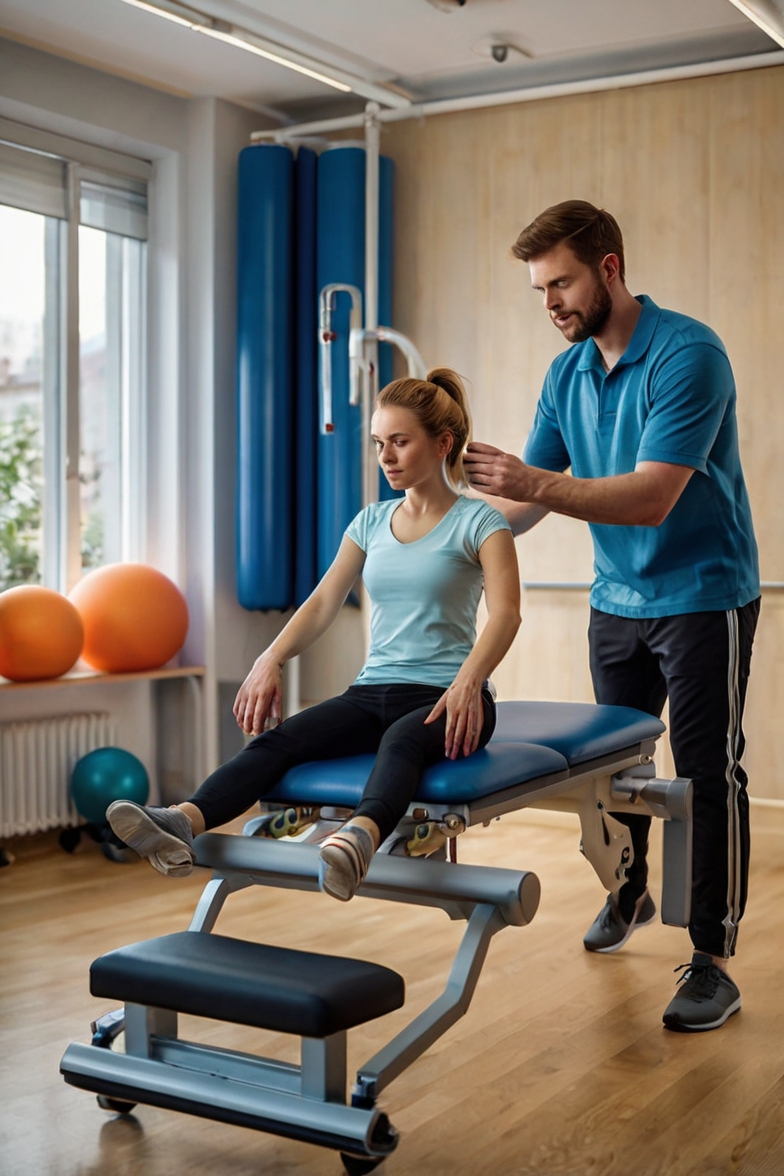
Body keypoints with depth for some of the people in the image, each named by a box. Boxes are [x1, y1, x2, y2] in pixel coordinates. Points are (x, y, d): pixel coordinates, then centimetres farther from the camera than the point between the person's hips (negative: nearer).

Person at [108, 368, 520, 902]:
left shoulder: (478, 522, 0)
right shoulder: (371, 522, 17)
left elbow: (506, 611, -14)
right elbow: (323, 603, 10)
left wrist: (468, 681, -33)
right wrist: (271, 660, -9)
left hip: (444, 697, -4)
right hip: (373, 691, 5)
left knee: (401, 740, -40)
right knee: (278, 739, -24)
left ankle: (361, 836, -68)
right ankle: (184, 824, -47)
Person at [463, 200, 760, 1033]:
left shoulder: (687, 355, -20)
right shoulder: (567, 373, 3)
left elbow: (652, 498, -29)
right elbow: (528, 498, 3)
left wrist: (539, 484, -40)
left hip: (702, 597, -7)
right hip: (617, 599, 7)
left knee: (707, 772, -3)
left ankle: (712, 960, 5)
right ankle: (629, 895, 39)